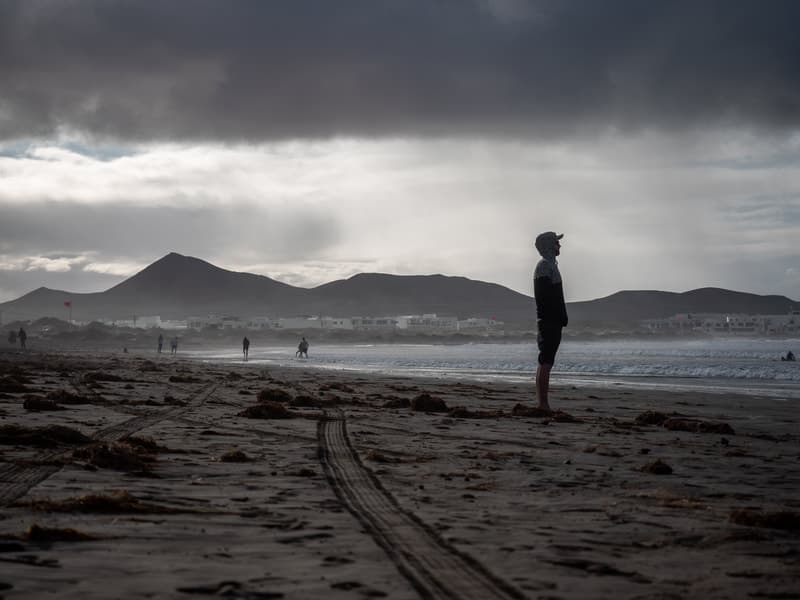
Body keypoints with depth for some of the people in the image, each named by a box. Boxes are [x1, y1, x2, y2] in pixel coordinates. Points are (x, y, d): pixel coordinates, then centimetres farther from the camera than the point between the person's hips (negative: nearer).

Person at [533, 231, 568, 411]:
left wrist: (562, 317, 17)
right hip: (550, 320, -11)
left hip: (551, 321, 11)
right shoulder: (545, 266, -10)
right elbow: (546, 296, -20)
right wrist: (560, 317, -21)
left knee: (545, 363, 10)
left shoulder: (549, 265, 22)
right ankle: (543, 404, -14)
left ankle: (542, 404, 13)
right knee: (546, 362, -12)